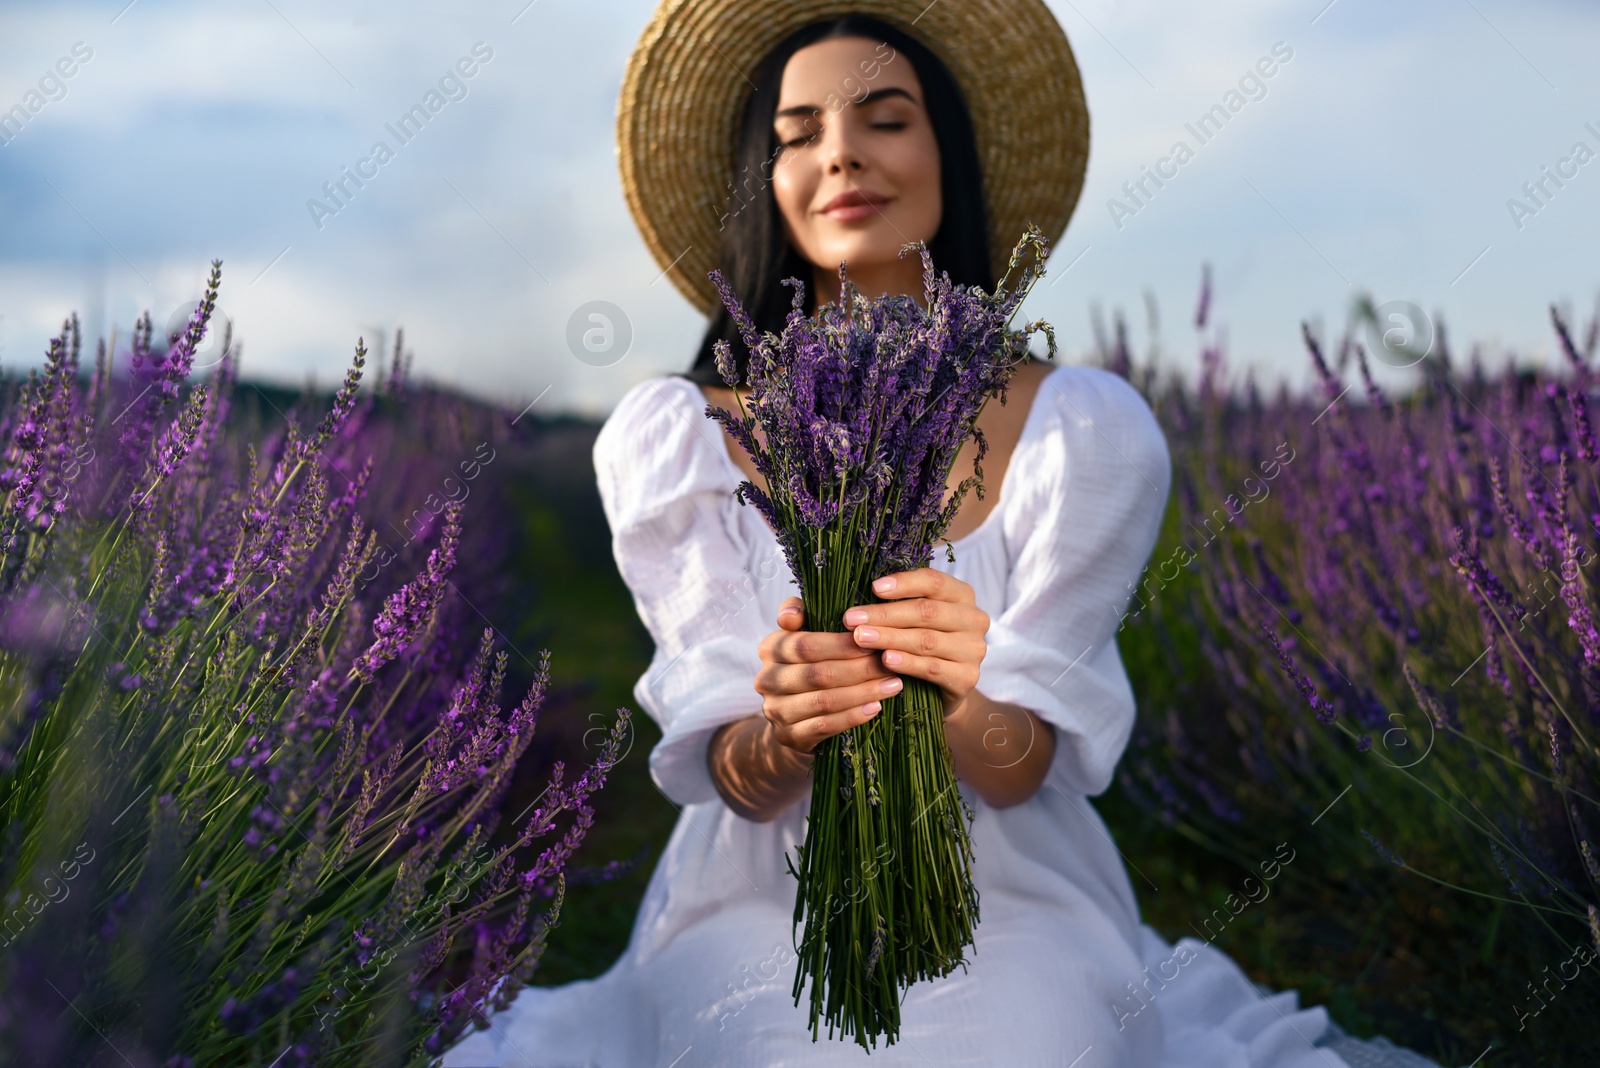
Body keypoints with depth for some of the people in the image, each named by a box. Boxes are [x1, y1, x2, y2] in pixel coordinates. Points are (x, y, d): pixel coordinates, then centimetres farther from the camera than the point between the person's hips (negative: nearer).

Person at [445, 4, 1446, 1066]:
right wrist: (783, 731, -29)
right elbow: (733, 777, -7)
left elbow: (1021, 768, -9)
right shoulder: (669, 436, -3)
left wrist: (964, 693, -31)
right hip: (761, 918, 1)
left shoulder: (1088, 428, -5)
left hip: (1016, 918, 0)